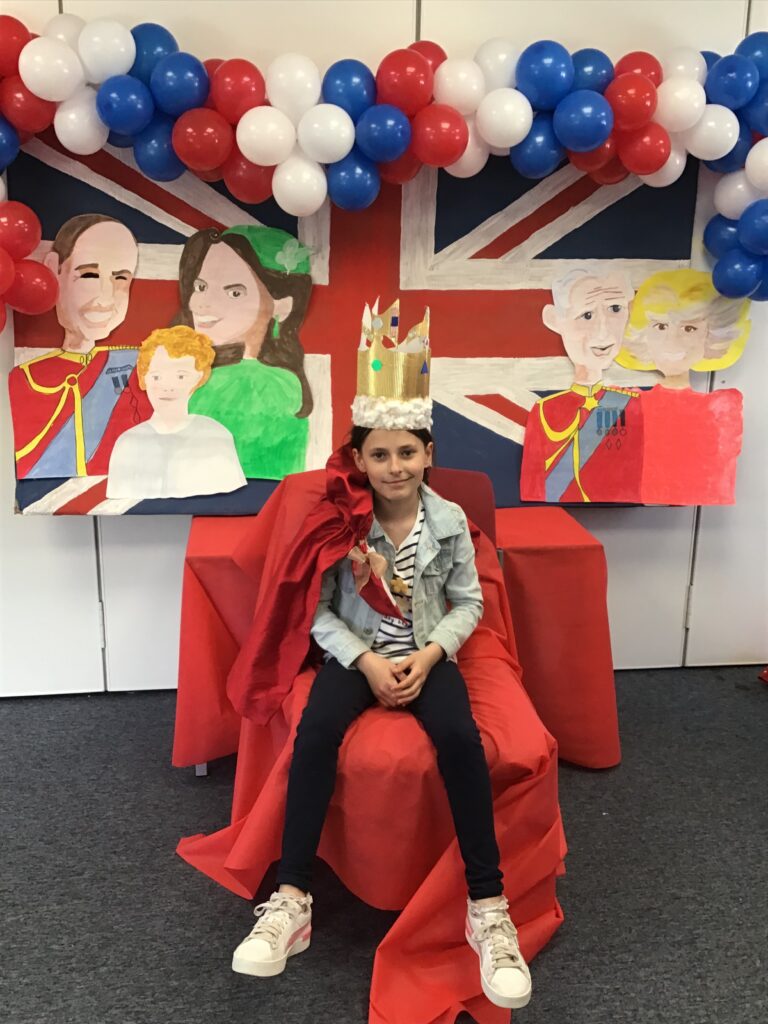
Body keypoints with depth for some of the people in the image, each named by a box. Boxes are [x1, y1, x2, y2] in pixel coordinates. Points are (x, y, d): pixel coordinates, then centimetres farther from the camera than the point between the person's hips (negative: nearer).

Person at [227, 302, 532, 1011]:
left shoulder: (449, 520, -4)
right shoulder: (340, 521, -7)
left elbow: (469, 603, 3)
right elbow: (320, 610, -4)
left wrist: (428, 656, -13)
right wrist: (367, 662, -17)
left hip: (428, 656, 0)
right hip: (357, 655, 0)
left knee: (460, 738, -29)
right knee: (315, 734, -29)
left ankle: (488, 906, -17)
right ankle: (292, 900, -17)